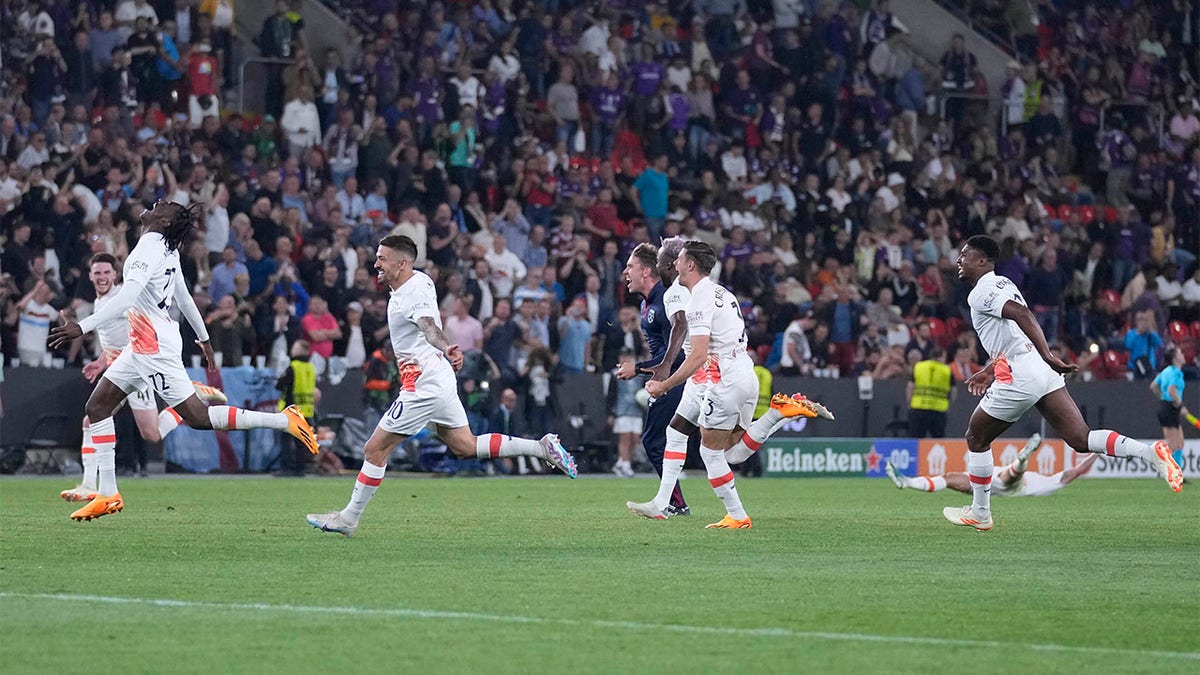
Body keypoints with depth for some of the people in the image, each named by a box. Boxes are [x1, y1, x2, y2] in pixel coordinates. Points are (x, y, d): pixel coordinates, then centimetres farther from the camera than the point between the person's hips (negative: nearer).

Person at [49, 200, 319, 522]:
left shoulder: (150, 250, -19)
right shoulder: (166, 251, 9)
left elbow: (127, 296, -31)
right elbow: (184, 298, 20)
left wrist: (82, 327, -36)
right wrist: (204, 338, 31)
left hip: (155, 347, -10)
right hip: (142, 345, 10)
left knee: (198, 417, -8)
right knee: (97, 405, 7)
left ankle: (284, 420, -5)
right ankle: (107, 495, 7)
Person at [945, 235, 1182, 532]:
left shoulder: (981, 293, -7)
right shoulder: (1003, 283, 23)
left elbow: (1021, 314, -23)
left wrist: (1048, 357, -26)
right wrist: (989, 371, 38)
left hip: (1019, 377, -8)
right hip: (1044, 373, 8)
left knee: (976, 439, 12)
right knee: (1081, 439, -3)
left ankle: (979, 513, 19)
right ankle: (1149, 451, -21)